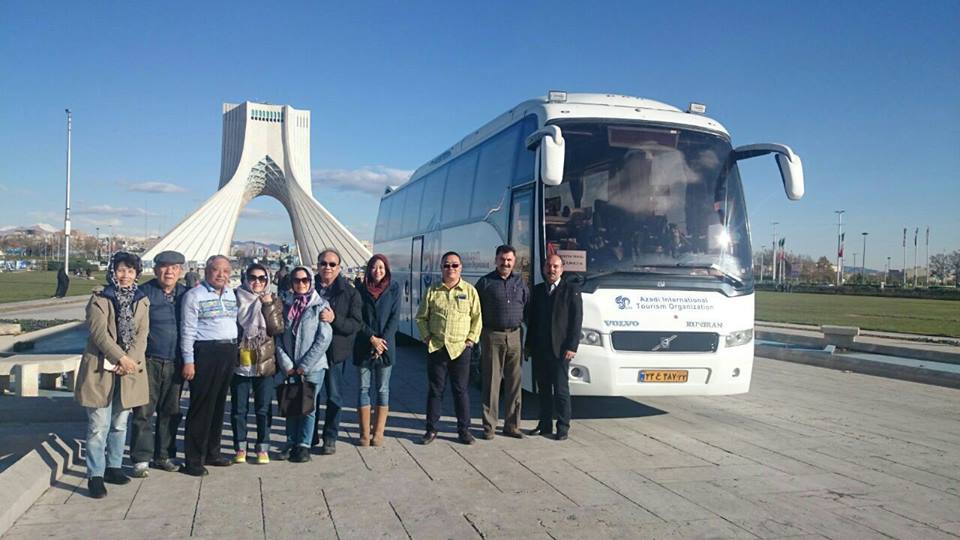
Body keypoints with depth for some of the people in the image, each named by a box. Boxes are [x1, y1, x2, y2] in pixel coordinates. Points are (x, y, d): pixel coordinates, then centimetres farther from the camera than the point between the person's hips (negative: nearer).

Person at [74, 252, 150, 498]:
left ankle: (113, 467, 25)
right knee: (99, 426, -4)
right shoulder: (99, 300, -1)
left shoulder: (142, 301, 10)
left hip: (129, 370, 4)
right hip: (101, 370, -4)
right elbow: (99, 332, -11)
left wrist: (130, 360, -14)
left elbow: (142, 334, 1)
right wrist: (120, 358, -18)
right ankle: (95, 475, 2)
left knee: (120, 424, 13)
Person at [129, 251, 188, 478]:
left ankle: (163, 455, 23)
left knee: (171, 412, 11)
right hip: (149, 361, -4)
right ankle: (141, 459, 5)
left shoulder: (185, 294, 8)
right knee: (143, 411, -3)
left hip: (175, 363, 4)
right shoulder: (144, 293, -4)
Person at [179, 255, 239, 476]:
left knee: (219, 404, 13)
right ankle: (193, 460, 4)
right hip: (205, 352, -7)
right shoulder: (195, 295, -6)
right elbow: (187, 330, -8)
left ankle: (212, 452, 24)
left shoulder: (231, 294, 14)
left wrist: (235, 350, 15)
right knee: (201, 406, -4)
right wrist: (188, 361, -12)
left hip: (228, 352, 7)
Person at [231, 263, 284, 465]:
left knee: (263, 408, 6)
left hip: (264, 363, 0)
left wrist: (269, 305, -11)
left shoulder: (272, 301, 5)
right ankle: (240, 448, 21)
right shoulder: (236, 299, 2)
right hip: (239, 363, 0)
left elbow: (277, 329, -6)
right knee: (238, 408, 7)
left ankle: (263, 448, 17)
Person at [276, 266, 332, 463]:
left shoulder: (320, 305, -4)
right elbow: (278, 336, 4)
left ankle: (304, 445, 14)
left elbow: (324, 338, -10)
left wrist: (304, 365, -11)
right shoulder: (286, 305, 7)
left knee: (308, 407, 3)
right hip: (289, 368, 3)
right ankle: (291, 442, 22)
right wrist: (286, 364, -6)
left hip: (312, 367, -3)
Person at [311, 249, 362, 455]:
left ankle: (330, 438, 18)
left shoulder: (350, 292, -1)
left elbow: (356, 324, -7)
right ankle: (310, 437, 24)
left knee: (334, 397, 6)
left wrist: (334, 319, -21)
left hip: (336, 351, -1)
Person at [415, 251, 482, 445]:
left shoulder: (470, 291, 3)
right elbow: (421, 317, 11)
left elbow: (477, 318, 7)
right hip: (436, 348, 1)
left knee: (461, 390, 5)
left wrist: (471, 339, -1)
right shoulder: (433, 291, 5)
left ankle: (464, 430, 15)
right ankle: (431, 429, 16)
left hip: (461, 348, -1)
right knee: (435, 389, 7)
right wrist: (426, 336, 1)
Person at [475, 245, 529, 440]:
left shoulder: (520, 282, 11)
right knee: (491, 382, 0)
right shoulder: (486, 282, 2)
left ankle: (512, 425, 16)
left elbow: (528, 307, 15)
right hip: (492, 336, -3)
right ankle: (489, 426, 8)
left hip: (514, 336, 3)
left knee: (514, 383, 7)